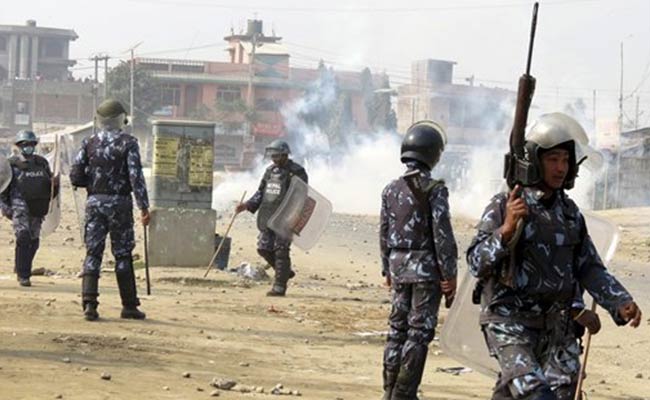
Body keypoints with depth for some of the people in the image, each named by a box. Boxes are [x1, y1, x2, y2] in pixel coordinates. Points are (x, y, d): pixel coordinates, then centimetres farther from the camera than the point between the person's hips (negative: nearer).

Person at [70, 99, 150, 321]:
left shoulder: (89, 143, 3)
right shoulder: (128, 143, -6)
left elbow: (75, 176, 0)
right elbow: (136, 177, -13)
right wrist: (143, 206, -11)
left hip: (94, 202, 2)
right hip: (119, 203, -2)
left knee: (93, 253, 4)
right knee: (123, 255, 6)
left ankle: (89, 303, -7)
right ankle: (129, 306, 10)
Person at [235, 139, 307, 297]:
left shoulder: (296, 172, -7)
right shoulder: (270, 171, 13)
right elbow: (260, 193, 17)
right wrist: (247, 205, 2)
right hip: (267, 217, 7)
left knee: (281, 251, -7)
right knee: (264, 248, 7)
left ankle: (279, 286, -2)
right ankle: (285, 272, 27)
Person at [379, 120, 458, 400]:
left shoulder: (391, 189, 5)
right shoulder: (434, 190, -12)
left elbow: (384, 233, 10)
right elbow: (442, 234, -14)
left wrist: (387, 270, 19)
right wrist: (449, 274, -9)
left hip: (398, 265, 6)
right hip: (426, 267, -6)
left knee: (397, 327, 13)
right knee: (420, 331, -1)